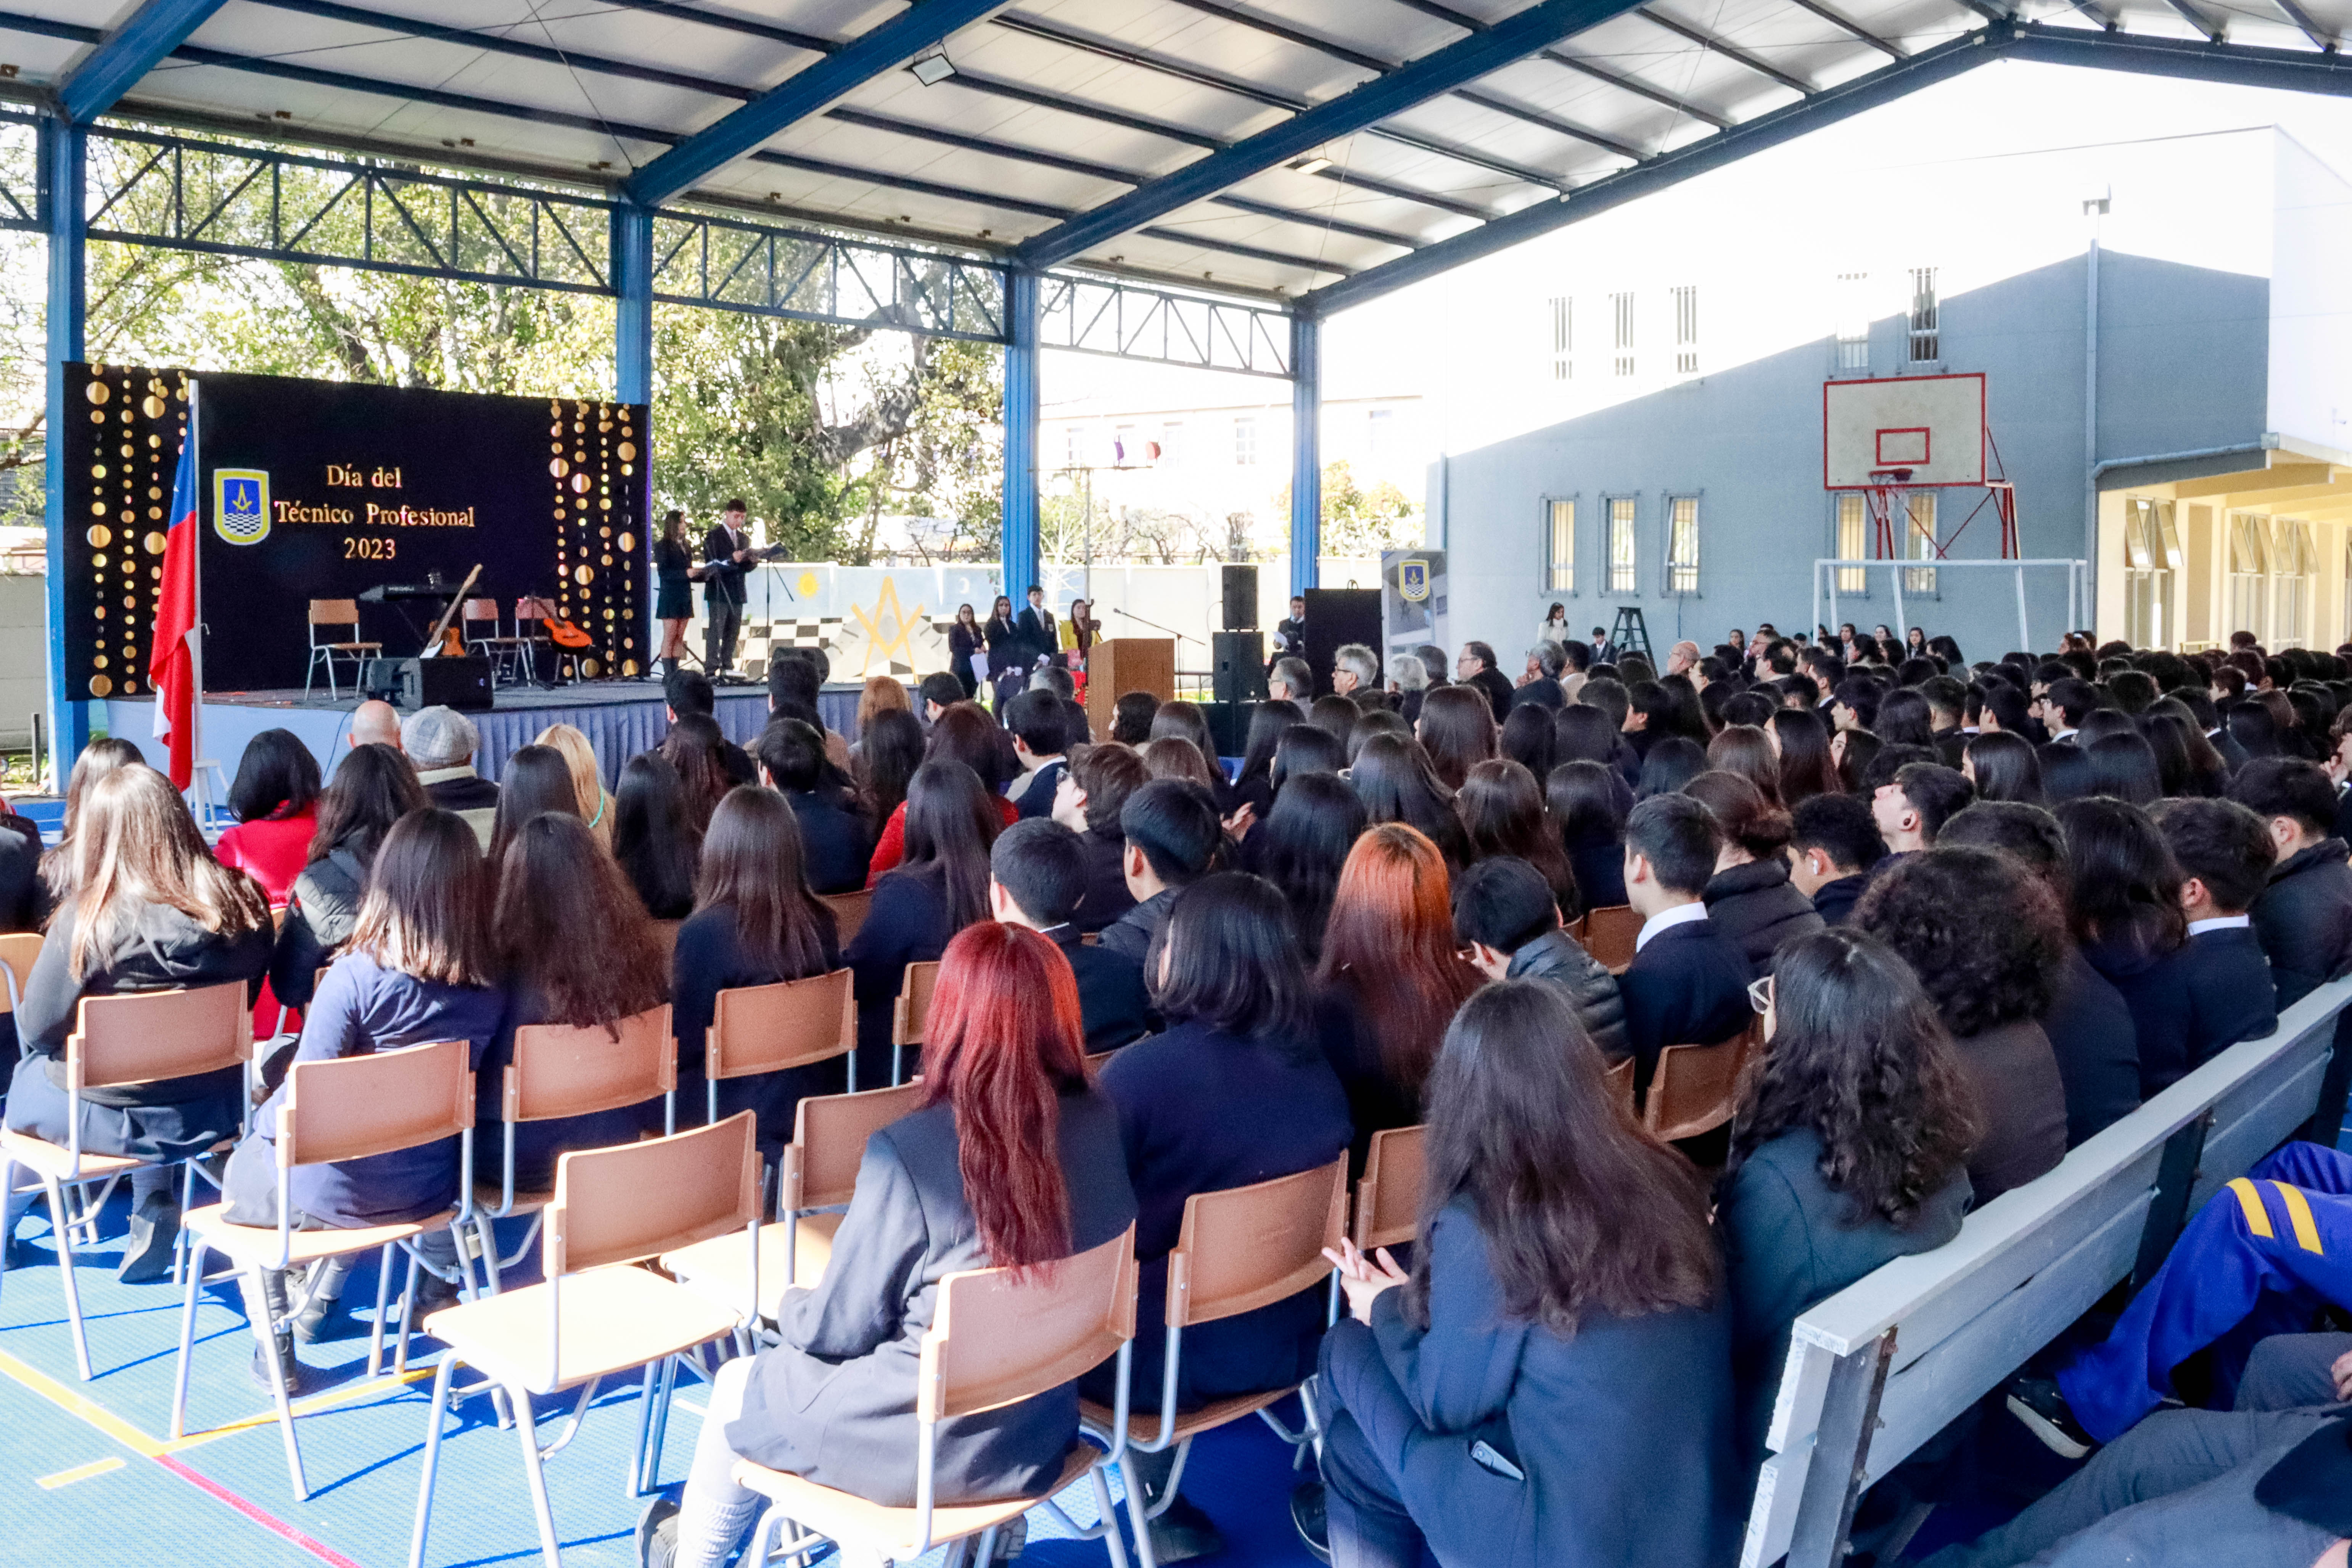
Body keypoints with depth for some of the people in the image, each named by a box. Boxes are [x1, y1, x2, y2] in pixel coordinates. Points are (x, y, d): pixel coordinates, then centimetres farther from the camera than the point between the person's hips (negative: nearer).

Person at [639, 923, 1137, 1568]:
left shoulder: (909, 1151, -26)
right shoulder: (1100, 1124, -12)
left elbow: (837, 1328, -14)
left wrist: (793, 1307, 9)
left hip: (926, 1450, -5)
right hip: (1042, 1437, 6)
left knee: (739, 1387, 23)